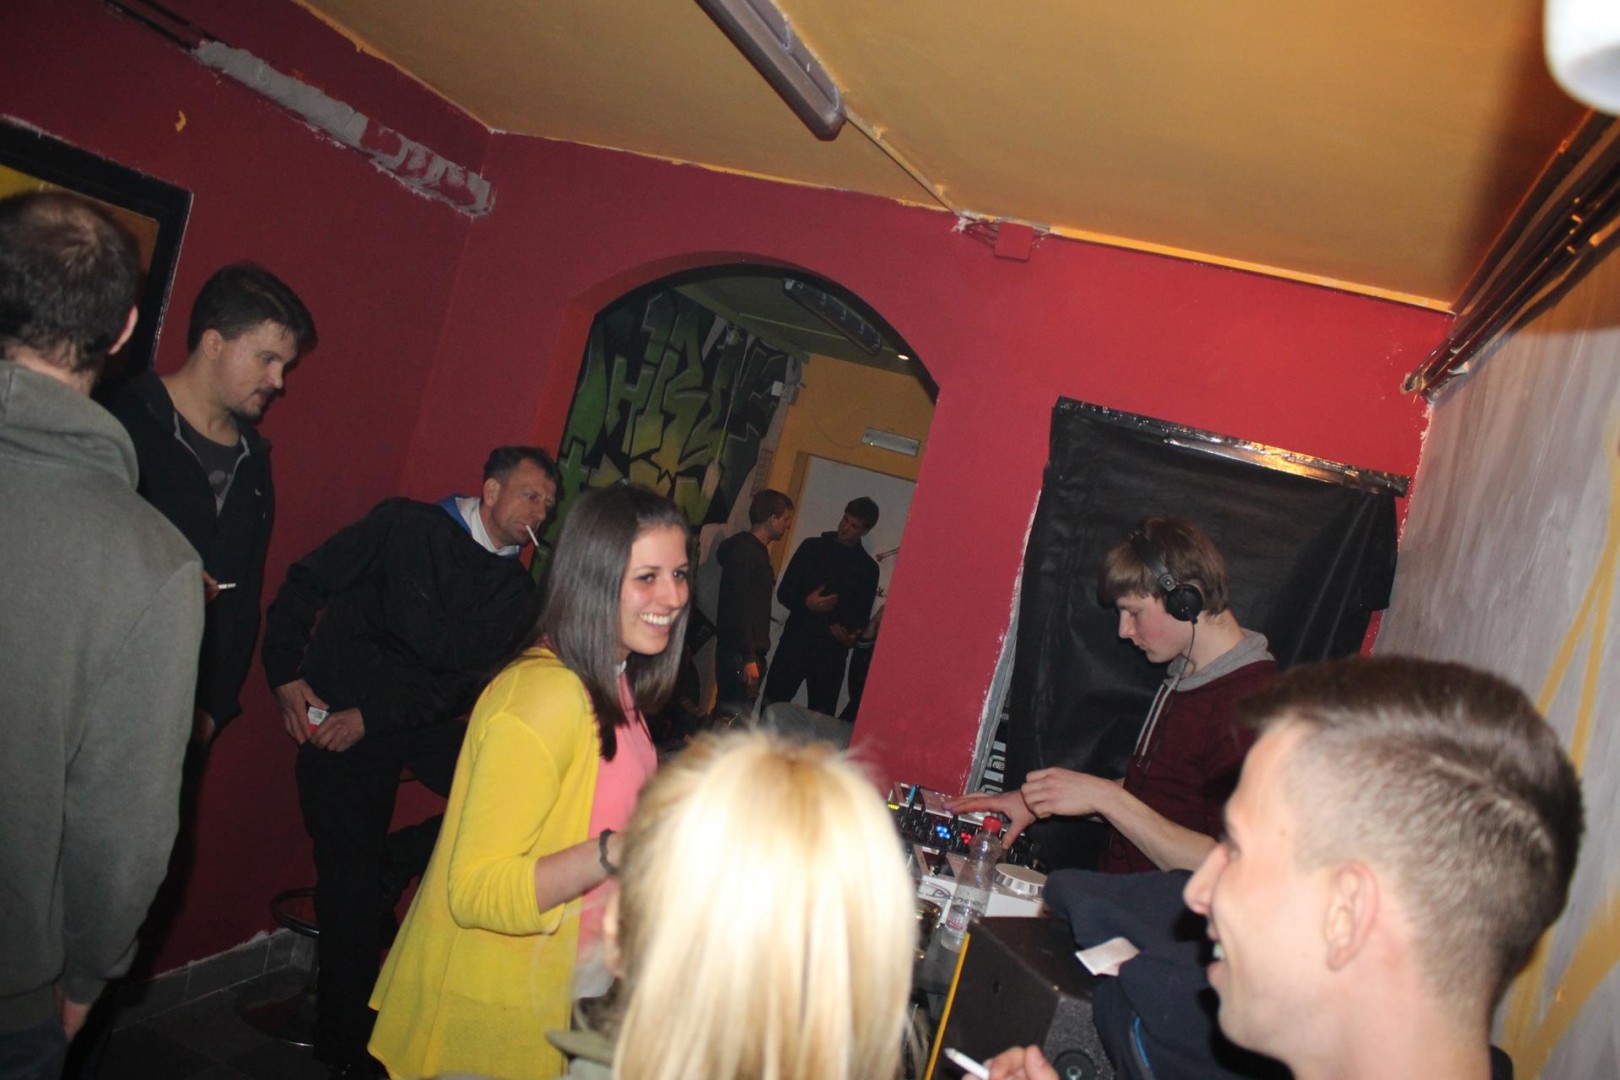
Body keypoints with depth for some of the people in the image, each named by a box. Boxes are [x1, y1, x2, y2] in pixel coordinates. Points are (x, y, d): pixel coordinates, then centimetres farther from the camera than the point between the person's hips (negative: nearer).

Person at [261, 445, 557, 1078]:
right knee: (350, 888, -2)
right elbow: (304, 585, 0)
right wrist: (286, 675, -6)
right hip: (333, 725, -3)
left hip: (424, 721, 4)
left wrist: (370, 717, -14)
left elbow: (466, 681, -4)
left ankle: (396, 863, -1)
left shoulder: (518, 593, 4)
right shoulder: (405, 526, -3)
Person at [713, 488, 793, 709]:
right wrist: (748, 659, -23)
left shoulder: (757, 550, 15)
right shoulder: (745, 552, -14)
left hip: (748, 652, 9)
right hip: (739, 656, -9)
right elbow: (739, 608, -20)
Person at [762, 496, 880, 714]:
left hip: (832, 654, 0)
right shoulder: (813, 547, 6)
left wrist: (852, 636, -16)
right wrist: (806, 603, -17)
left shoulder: (868, 568, 6)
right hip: (795, 641, 0)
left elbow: (862, 616, 6)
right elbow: (784, 592, 3)